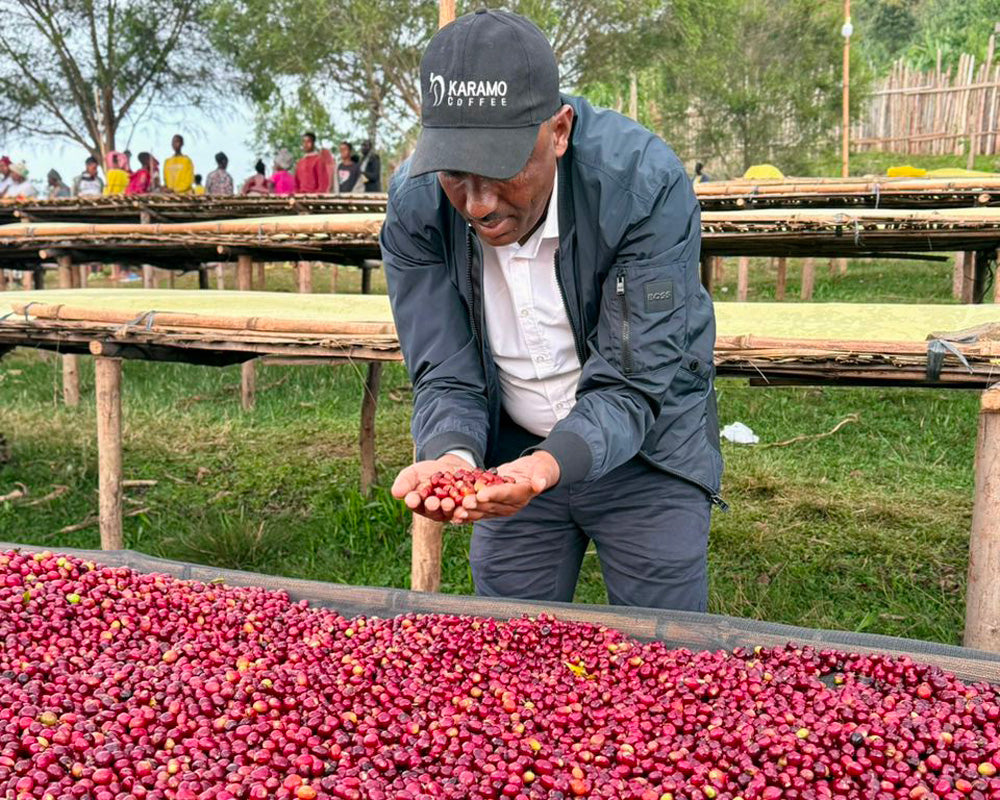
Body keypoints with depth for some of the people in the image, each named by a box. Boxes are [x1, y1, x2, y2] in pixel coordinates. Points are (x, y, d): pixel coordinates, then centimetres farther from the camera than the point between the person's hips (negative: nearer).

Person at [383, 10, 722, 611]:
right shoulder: (415, 205, -19)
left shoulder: (646, 182, -28)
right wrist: (452, 456, -38)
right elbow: (446, 379, -16)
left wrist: (550, 464, -46)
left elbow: (634, 386, -28)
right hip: (510, 455, 3)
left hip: (642, 454, -2)